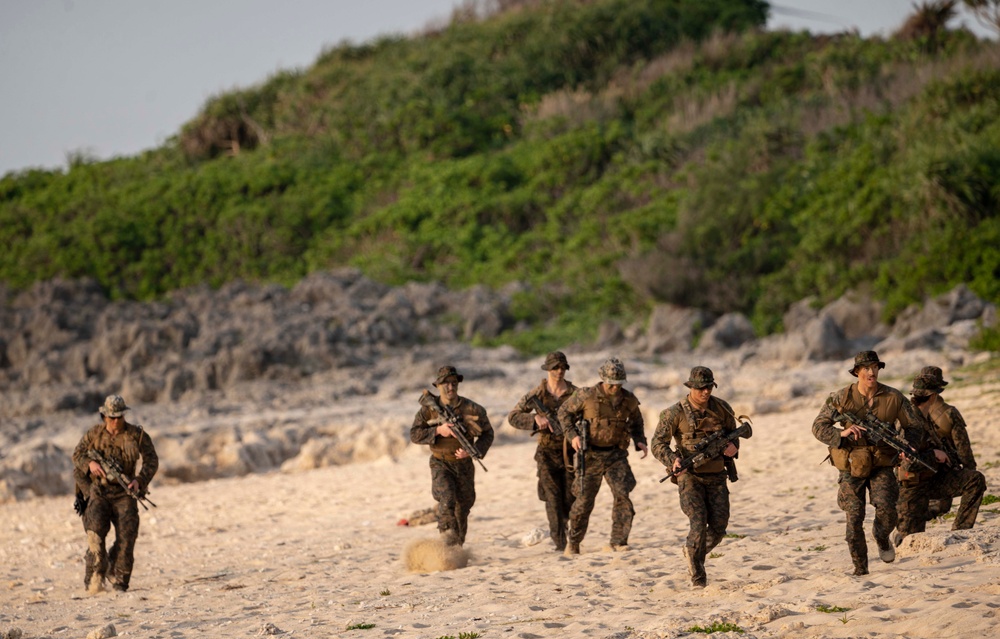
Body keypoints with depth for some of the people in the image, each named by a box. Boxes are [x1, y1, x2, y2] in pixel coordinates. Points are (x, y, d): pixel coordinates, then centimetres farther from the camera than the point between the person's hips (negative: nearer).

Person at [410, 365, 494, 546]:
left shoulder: (472, 409, -9)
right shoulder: (428, 409, -8)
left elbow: (487, 433, 0)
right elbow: (414, 435, -10)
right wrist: (438, 430, -25)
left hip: (464, 465, 2)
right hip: (441, 465, -2)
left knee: (462, 508, 12)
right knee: (447, 500, -25)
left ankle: (457, 547, 31)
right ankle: (448, 542, -20)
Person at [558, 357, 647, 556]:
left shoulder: (629, 400, 0)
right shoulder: (586, 396, -10)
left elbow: (636, 421, 19)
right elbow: (564, 412, 1)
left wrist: (640, 441, 3)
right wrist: (573, 435, -12)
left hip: (616, 455, 2)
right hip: (590, 455, -2)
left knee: (623, 495, -15)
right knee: (584, 501, 3)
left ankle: (618, 542, -9)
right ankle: (573, 542, 23)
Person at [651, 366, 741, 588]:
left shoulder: (722, 408, 1)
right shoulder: (675, 413, -10)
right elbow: (658, 443, -11)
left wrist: (733, 447, -9)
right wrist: (672, 460, -30)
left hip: (716, 478, 4)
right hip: (690, 477, -4)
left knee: (718, 527, -3)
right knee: (699, 524, -17)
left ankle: (694, 554, 29)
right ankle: (697, 577, -3)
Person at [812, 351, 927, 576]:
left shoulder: (893, 398, -5)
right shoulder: (841, 398, -7)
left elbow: (915, 424, 7)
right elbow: (818, 427, -8)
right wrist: (841, 433, -27)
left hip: (881, 465, 0)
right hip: (852, 466, 0)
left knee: (886, 509, -19)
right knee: (854, 517, -6)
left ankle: (882, 539, 16)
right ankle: (860, 567, 9)